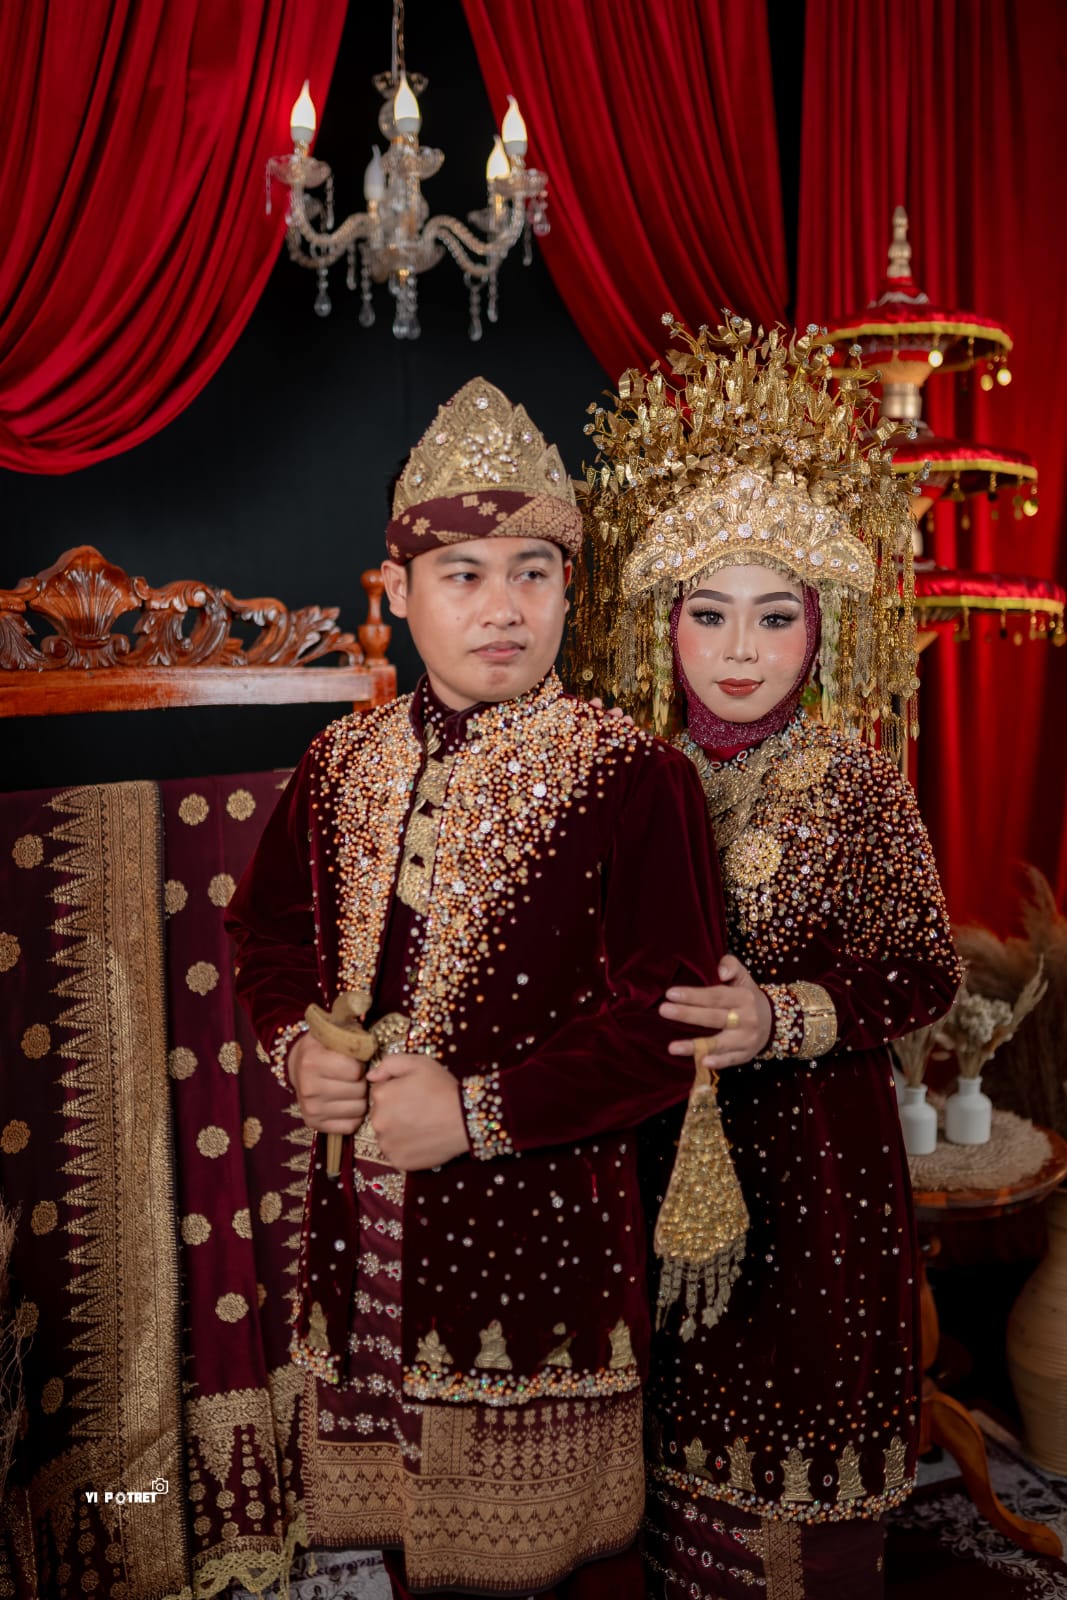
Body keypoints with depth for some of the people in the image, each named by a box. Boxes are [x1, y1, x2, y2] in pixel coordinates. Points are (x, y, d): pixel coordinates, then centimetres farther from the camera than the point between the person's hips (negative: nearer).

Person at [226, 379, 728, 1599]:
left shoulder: (631, 777, -13)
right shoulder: (340, 763, 4)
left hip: (538, 1225, -4)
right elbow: (266, 931, 15)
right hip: (363, 1223, 5)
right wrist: (299, 1048, -5)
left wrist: (479, 1109, -19)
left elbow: (672, 1022, -16)